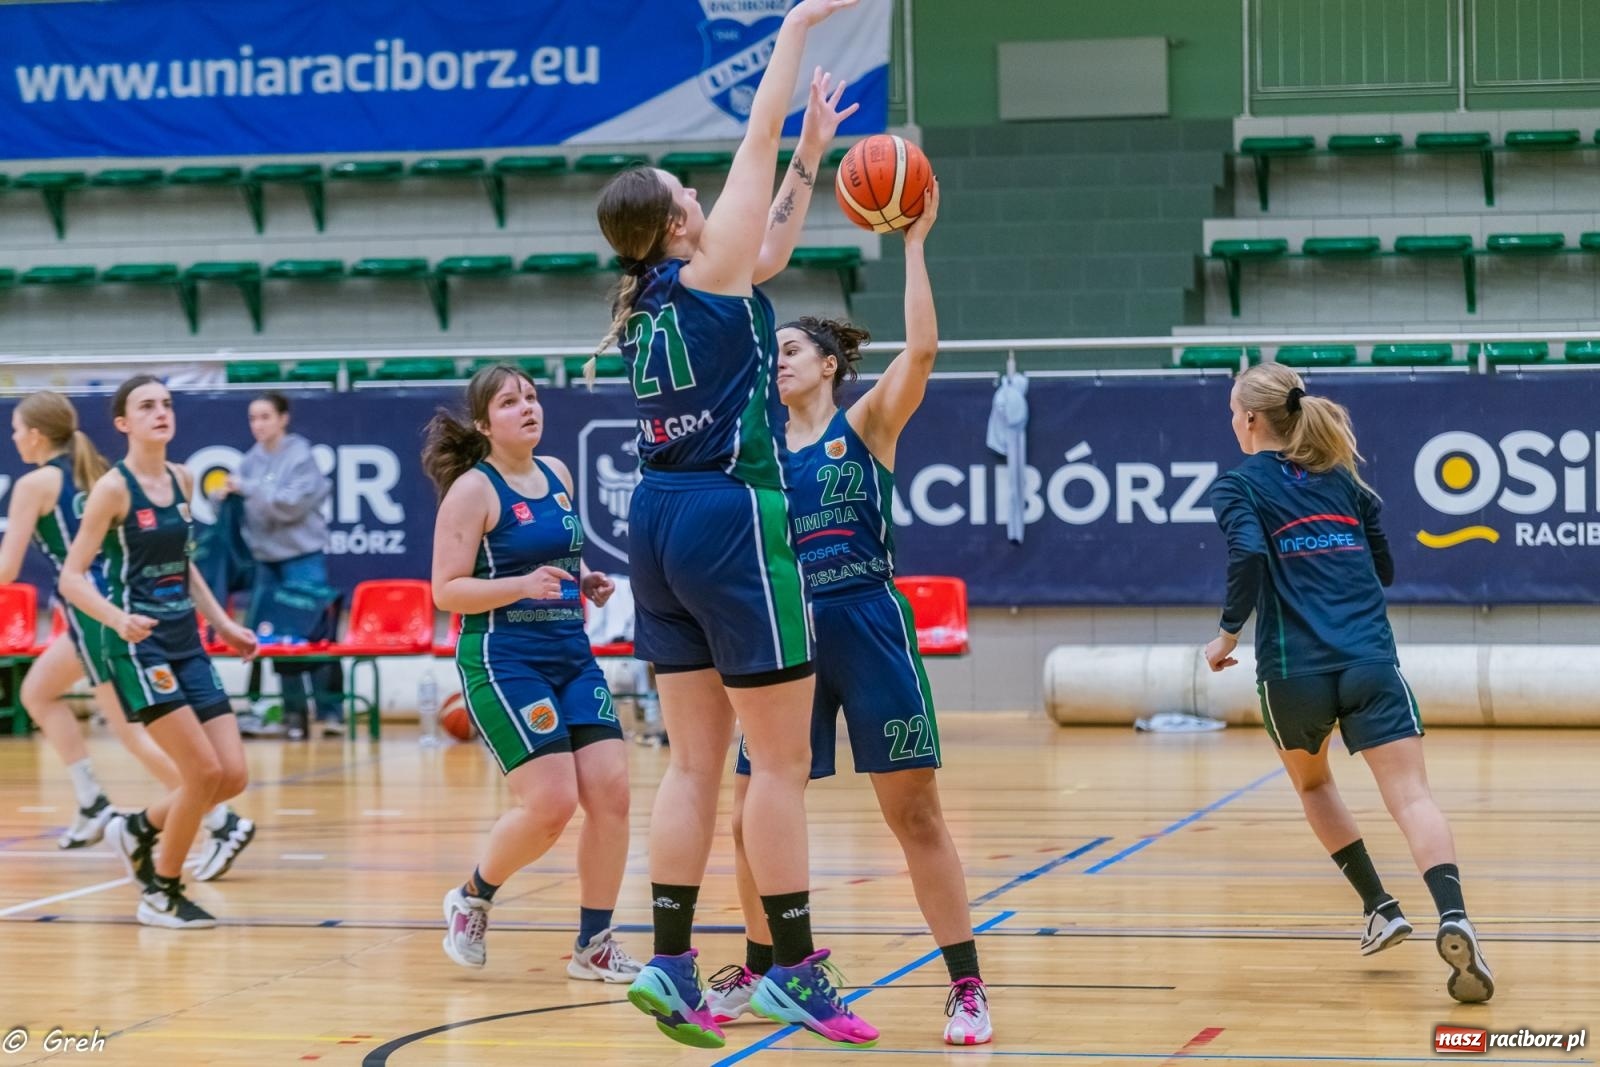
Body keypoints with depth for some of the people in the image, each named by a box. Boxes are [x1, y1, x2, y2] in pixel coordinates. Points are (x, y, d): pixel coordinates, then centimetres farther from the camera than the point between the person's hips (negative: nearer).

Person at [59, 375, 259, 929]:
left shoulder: (182, 480, 9)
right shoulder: (114, 487, -11)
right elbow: (72, 577, -13)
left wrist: (223, 623, 19)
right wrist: (118, 618, -30)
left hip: (186, 643, 7)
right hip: (139, 647, -7)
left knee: (233, 776, 0)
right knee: (205, 771, -13)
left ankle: (138, 830, 25)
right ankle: (161, 894, 5)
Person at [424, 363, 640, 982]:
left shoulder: (557, 475, 12)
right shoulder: (472, 489, -8)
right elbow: (446, 590, -11)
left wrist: (585, 581, 8)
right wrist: (523, 585, -24)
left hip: (571, 657, 7)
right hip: (503, 660, -7)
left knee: (610, 792, -5)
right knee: (551, 803, -15)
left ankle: (593, 944, 6)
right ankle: (472, 899, 13)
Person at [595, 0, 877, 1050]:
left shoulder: (646, 300, 12)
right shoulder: (707, 272, -8)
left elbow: (771, 249, 28)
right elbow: (759, 135, -4)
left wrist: (813, 156, 28)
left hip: (661, 522, 8)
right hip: (733, 520, -8)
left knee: (697, 756, 9)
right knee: (783, 757, -2)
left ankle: (671, 964, 7)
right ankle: (793, 970, 0)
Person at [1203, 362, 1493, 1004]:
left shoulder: (1239, 486, 4)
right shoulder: (1342, 478, 17)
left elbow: (1249, 557, -15)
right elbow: (1385, 568, 21)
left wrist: (1228, 634, -4)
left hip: (1293, 671, -2)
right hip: (1370, 662, 2)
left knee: (1312, 783, 27)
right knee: (1411, 796, -11)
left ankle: (1380, 908, 21)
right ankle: (1453, 920, -34)